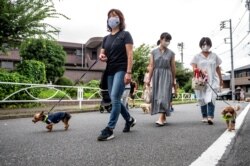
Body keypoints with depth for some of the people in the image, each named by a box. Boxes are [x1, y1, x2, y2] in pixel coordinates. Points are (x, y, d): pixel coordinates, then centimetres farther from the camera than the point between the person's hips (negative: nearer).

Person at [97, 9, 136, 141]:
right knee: (115, 100, 10)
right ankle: (129, 119, 31)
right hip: (110, 72, 7)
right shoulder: (106, 38, 17)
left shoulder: (125, 35, 1)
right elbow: (102, 55, 20)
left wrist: (129, 72, -18)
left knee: (115, 98, -16)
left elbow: (129, 54, -8)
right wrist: (101, 57, -6)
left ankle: (109, 130, -12)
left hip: (121, 70, -7)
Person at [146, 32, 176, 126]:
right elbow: (151, 66, 2)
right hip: (156, 75, 2)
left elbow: (173, 68, 6)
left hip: (166, 75, -2)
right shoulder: (154, 52, 5)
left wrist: (173, 80, 9)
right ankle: (163, 118, 19)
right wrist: (149, 78, -2)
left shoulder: (171, 53, 3)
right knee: (157, 96, 5)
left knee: (164, 95, -11)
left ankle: (161, 118, -16)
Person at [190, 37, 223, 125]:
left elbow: (217, 68, 17)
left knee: (211, 98, -16)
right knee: (202, 99, 3)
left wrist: (221, 79, 20)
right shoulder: (197, 56, 7)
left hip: (212, 80, 0)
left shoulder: (214, 56, 12)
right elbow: (194, 68, -1)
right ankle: (204, 116, 14)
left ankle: (210, 117, -21)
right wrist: (200, 71, -21)